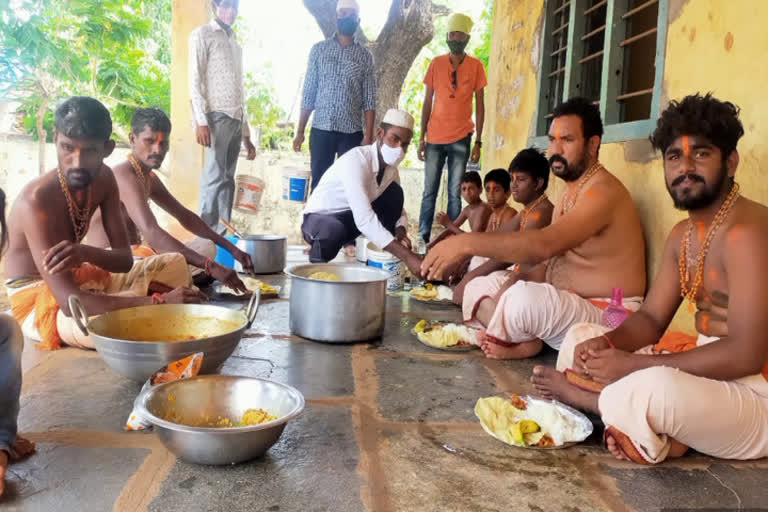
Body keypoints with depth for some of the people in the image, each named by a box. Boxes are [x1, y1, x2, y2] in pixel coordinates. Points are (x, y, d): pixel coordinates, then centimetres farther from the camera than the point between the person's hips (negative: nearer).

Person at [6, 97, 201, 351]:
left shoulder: (103, 178, -6)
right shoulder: (36, 200, -29)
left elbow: (125, 259, -8)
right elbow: (70, 302, -36)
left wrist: (86, 253, -32)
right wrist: (159, 302, -40)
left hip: (80, 278, 8)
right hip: (38, 301, -8)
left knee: (175, 264, 9)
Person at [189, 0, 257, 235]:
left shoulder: (235, 42, 22)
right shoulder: (202, 34, 2)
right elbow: (195, 79, -7)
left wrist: (246, 133, 17)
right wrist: (201, 120, -18)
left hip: (236, 118, 7)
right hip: (217, 116, -6)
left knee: (227, 178, 5)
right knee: (215, 176, -10)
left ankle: (223, 234, 8)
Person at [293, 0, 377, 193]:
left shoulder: (365, 56, 6)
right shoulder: (319, 49, 7)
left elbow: (369, 100, 2)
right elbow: (308, 93, 6)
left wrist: (368, 136, -7)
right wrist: (300, 131, 1)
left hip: (352, 132, 0)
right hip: (320, 130, 1)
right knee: (318, 183, 4)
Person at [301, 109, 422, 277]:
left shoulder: (392, 167, -5)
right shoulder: (356, 160, -29)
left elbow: (399, 209, 4)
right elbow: (364, 220, -39)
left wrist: (400, 231, -21)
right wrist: (407, 256, -43)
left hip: (351, 218, 7)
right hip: (319, 219, -7)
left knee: (395, 192, -8)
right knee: (335, 230, -40)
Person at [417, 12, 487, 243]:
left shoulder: (476, 66, 2)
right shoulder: (436, 63, 5)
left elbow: (480, 105, 4)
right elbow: (427, 102, 7)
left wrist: (478, 142, -2)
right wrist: (422, 137, 2)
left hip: (461, 139, -1)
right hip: (435, 138, 1)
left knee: (454, 194, 0)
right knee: (429, 191, 3)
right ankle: (423, 237, 8)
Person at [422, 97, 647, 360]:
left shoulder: (603, 191, -19)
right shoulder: (572, 191, 14)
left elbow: (544, 244, -35)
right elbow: (550, 258, 9)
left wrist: (467, 242, -36)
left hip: (606, 318, -10)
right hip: (569, 305, 10)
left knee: (525, 298, -37)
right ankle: (521, 341, -8)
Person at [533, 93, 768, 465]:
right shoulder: (682, 235, 9)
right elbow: (651, 319, 10)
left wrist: (633, 365, -25)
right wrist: (608, 343, -13)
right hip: (705, 373, 9)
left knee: (652, 389, -40)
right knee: (580, 338, 8)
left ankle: (576, 394, -7)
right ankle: (643, 422, -16)